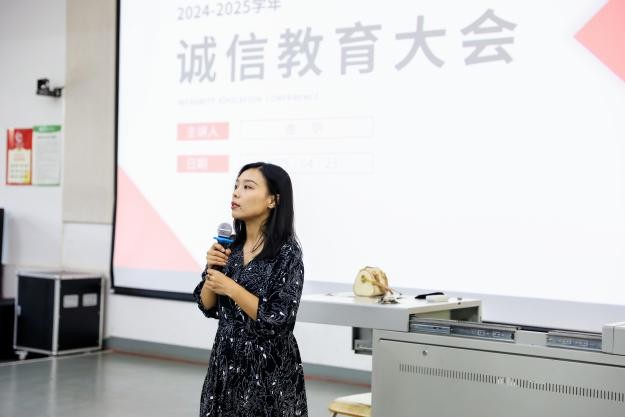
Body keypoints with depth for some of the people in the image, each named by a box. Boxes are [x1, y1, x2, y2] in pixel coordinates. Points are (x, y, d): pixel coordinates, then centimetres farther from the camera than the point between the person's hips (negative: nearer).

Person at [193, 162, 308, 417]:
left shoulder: (286, 253, -14)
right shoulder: (230, 245, 3)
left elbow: (279, 321, -19)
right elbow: (208, 307, 8)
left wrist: (231, 288, -18)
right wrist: (212, 270, -8)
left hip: (268, 369, -5)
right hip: (226, 362, 6)